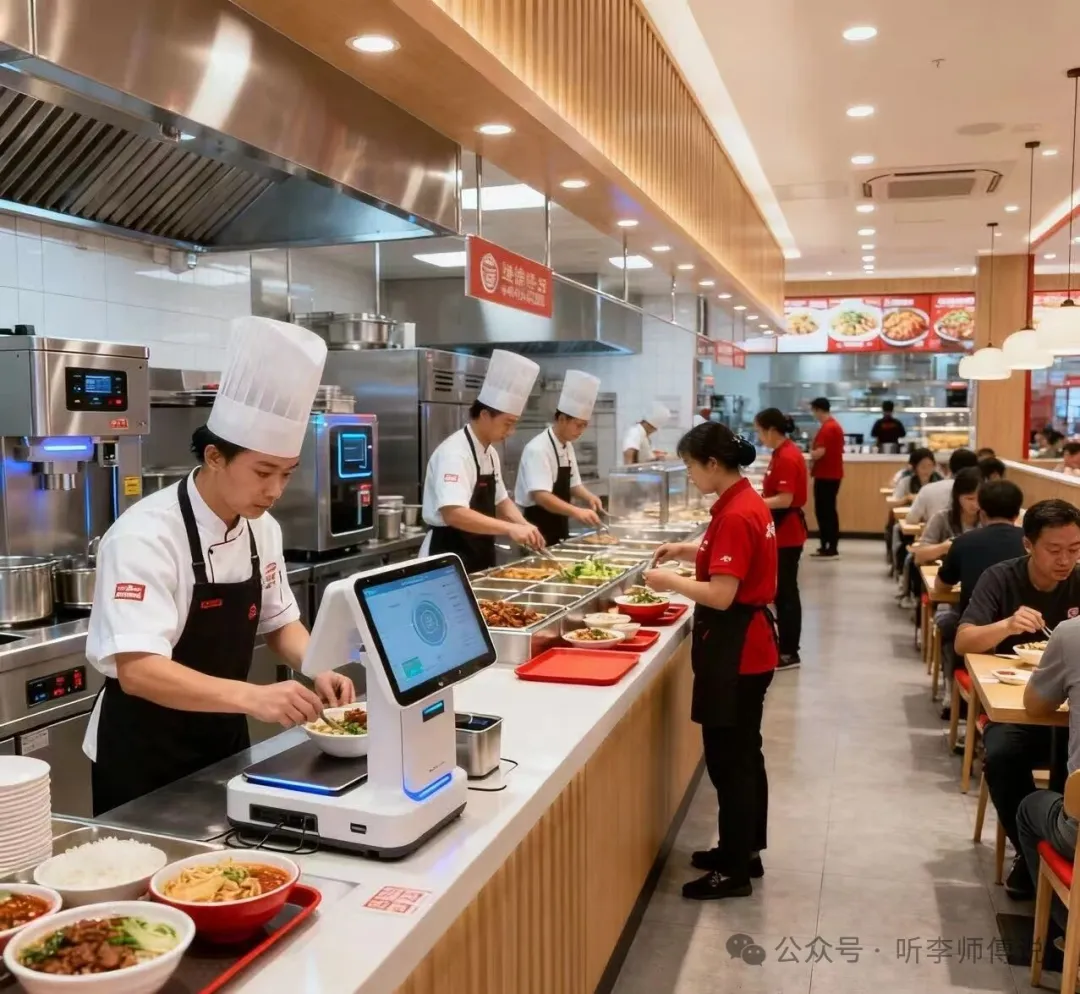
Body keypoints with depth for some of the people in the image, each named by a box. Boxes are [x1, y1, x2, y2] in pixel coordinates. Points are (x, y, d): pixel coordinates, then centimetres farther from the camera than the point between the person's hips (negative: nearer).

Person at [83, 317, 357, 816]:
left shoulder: (263, 529, -3)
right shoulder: (145, 535, -25)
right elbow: (137, 669, -33)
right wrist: (254, 696, -45)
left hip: (224, 739, 7)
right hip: (143, 754, -7)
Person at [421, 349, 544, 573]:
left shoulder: (490, 453, 9)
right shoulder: (454, 453, -20)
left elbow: (500, 501, 18)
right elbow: (453, 514, -32)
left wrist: (524, 526, -1)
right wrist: (509, 528, -35)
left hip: (479, 558, 9)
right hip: (450, 561, -9)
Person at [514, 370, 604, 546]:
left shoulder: (568, 446, 8)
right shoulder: (538, 449, -20)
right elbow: (541, 496, -30)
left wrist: (589, 497, -4)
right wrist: (577, 512, -40)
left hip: (558, 529, 9)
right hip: (538, 531, -9)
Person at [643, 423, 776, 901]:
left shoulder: (735, 516, -22)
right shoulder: (747, 502, 8)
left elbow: (721, 595, -24)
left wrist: (670, 582, -12)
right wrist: (687, 551, 10)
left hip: (734, 650, -10)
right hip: (747, 645, 10)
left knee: (727, 759, 1)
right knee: (743, 754, 19)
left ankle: (734, 871, 13)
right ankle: (745, 850, 33)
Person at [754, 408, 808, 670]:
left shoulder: (786, 458, -19)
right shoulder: (785, 453, 11)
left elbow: (785, 500, -23)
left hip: (787, 533, -10)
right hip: (784, 531, 10)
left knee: (785, 592, -2)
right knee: (782, 590, 15)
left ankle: (790, 653, 6)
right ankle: (785, 647, 24)